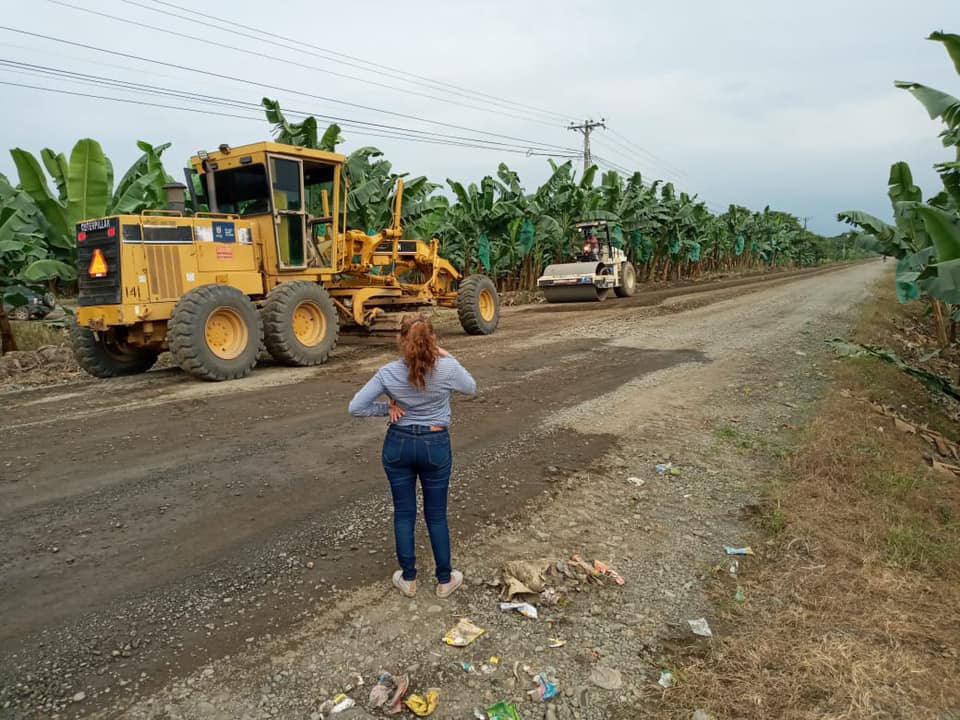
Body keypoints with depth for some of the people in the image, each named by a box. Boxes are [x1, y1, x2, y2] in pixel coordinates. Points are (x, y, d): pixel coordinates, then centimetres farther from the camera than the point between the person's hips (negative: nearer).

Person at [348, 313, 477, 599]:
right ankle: (444, 580, 27)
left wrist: (387, 408, -2)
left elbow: (355, 407, -11)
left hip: (399, 444, 1)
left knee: (404, 514, 15)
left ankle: (408, 580, 28)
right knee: (436, 515, 14)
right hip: (435, 445, 0)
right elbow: (471, 388, 4)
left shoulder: (388, 373, -15)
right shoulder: (448, 369, -18)